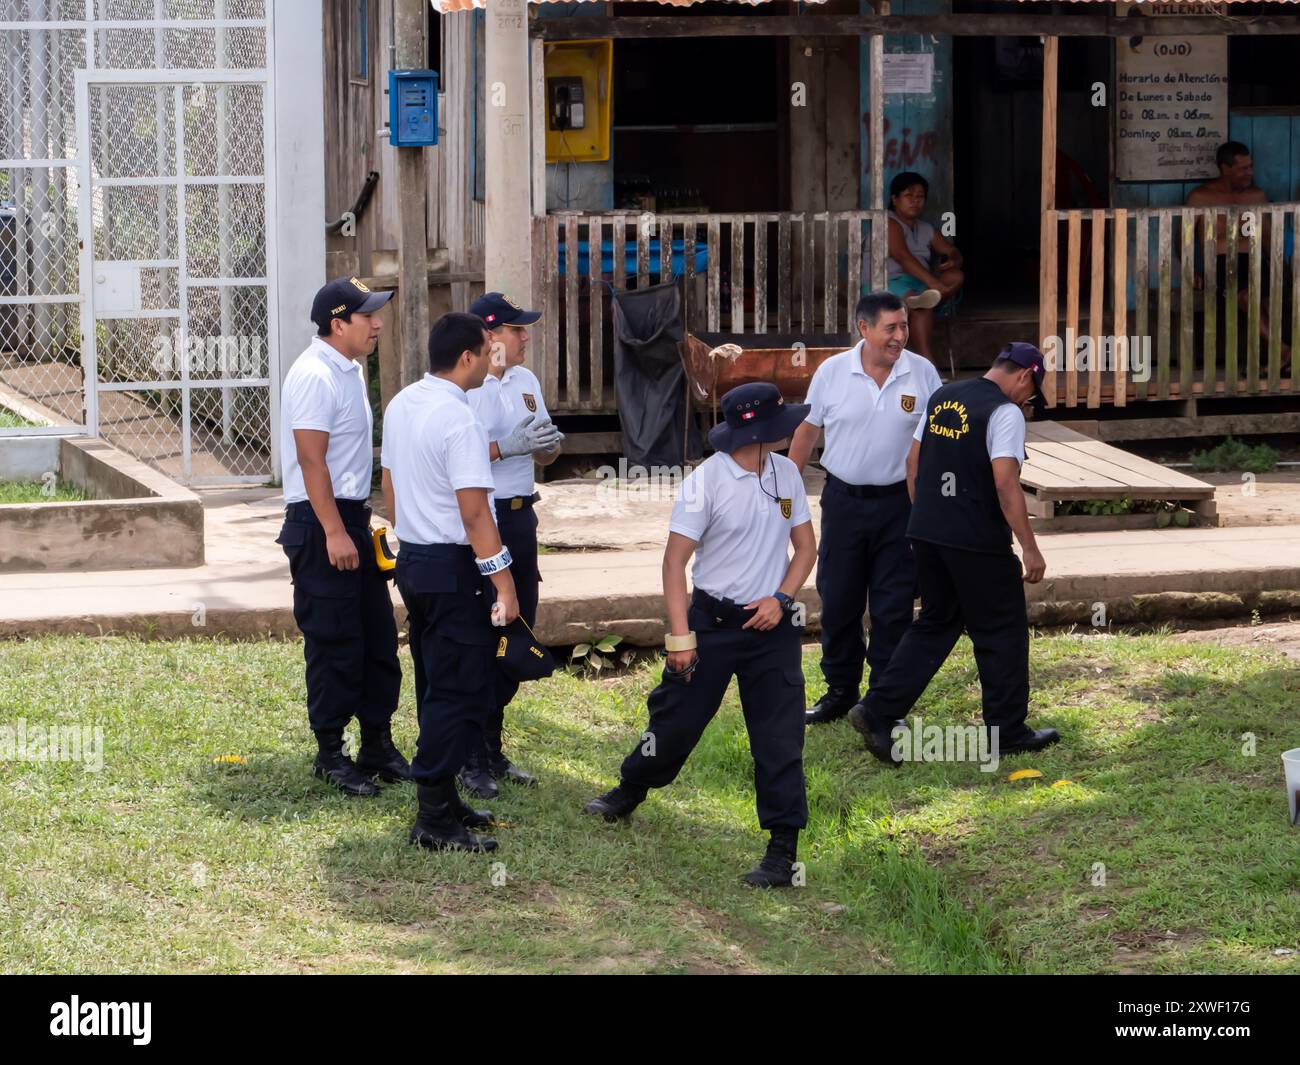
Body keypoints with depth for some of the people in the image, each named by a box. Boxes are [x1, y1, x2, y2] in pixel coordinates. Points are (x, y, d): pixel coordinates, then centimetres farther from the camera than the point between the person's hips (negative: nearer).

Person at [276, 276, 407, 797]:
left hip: (352, 518, 10)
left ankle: (378, 746, 21)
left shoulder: (350, 369, 14)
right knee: (334, 643, -4)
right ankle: (330, 755, 5)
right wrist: (334, 534, -24)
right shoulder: (315, 376, -17)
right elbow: (311, 461, -22)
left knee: (378, 637, 13)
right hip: (321, 522, -10)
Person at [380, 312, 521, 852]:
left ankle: (441, 801, 25)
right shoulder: (458, 419, -20)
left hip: (411, 560, 9)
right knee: (460, 693, -5)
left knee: (434, 687, 17)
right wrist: (503, 581, -21)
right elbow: (474, 511, -23)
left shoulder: (401, 404, 8)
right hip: (454, 568, -9)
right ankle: (435, 818, -5)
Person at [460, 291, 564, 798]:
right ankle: (470, 762, 2)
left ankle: (491, 751, 24)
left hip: (520, 517, 8)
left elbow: (542, 456, 19)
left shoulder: (526, 381, 12)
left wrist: (549, 443, -3)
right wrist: (505, 446, -25)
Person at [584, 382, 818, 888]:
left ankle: (783, 847, 2)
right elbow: (675, 560, -12)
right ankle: (630, 791, 36)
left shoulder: (786, 473, 3)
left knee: (780, 736, -2)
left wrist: (781, 599, -6)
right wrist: (681, 636, -16)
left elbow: (805, 545, 11)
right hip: (713, 619, -3)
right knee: (677, 718, 8)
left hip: (771, 623, 3)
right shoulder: (706, 481, -13)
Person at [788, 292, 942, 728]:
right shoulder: (832, 372, -4)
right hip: (844, 500, 1)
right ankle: (840, 691, 21)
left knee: (893, 608, 2)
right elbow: (806, 433, 6)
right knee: (838, 601, 7)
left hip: (900, 503, -1)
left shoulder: (922, 374, -4)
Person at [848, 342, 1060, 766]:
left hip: (928, 533, 7)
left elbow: (914, 462, 16)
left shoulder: (942, 398, 11)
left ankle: (879, 712, 7)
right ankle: (1007, 731, 14)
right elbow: (1005, 483, -20)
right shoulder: (1005, 412, -13)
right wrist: (1030, 548, -16)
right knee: (1001, 634, 7)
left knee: (936, 624, 17)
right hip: (977, 541, -7)